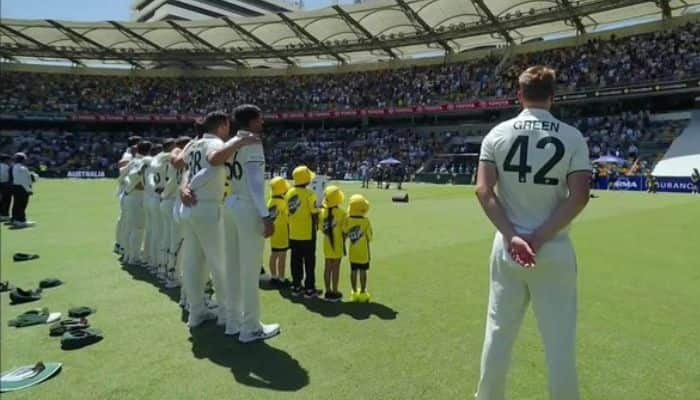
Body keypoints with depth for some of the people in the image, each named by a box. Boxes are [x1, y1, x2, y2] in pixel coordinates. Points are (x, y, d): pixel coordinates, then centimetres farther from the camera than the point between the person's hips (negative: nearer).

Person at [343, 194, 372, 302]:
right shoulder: (366, 221, -16)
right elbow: (369, 237, -11)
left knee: (353, 271, 11)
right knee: (363, 272, 6)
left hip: (353, 252, 3)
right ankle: (363, 292, 13)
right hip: (363, 252, -3)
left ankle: (354, 293, 20)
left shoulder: (348, 220, -10)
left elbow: (344, 235, -3)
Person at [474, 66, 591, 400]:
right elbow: (579, 197, -11)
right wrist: (539, 238, -12)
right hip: (554, 250, -1)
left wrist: (512, 236, -11)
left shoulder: (498, 134, 0)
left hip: (507, 248, 1)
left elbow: (483, 190, -9)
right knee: (560, 339, 10)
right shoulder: (572, 137, -2)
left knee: (498, 332, 13)